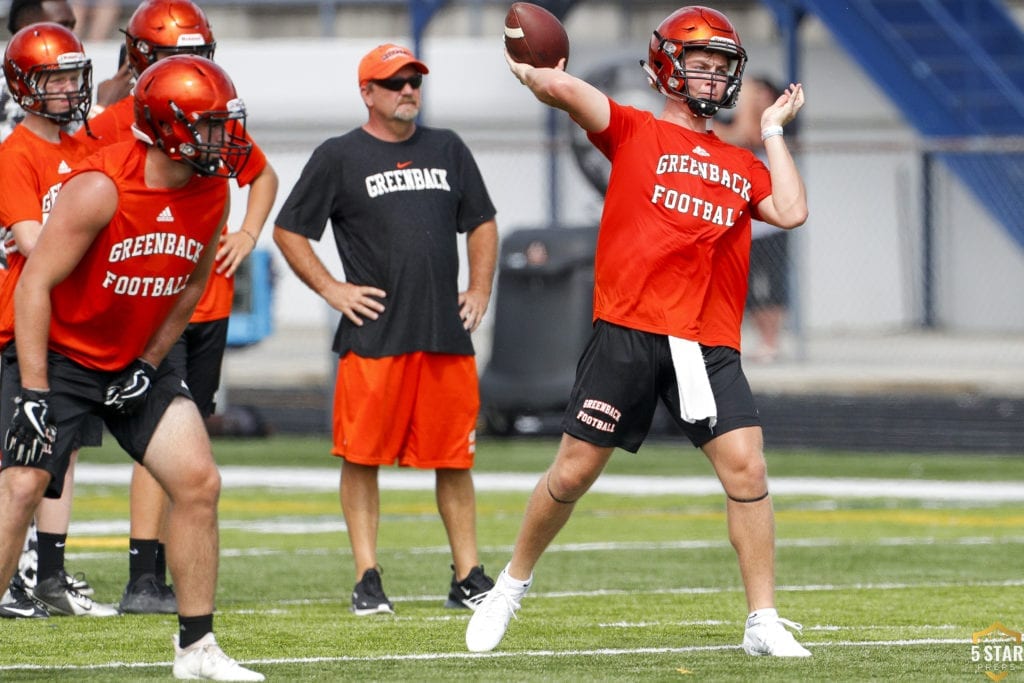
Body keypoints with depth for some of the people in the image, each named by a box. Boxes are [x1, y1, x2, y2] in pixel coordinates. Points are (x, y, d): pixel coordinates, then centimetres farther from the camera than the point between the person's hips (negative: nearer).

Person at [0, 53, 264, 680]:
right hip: (58, 352, -6)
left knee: (199, 483, -2)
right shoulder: (101, 188, -25)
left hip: (136, 362, 6)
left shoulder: (213, 193, -6)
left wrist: (150, 363, 0)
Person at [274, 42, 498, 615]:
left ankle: (469, 577, 12)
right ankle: (368, 579, 3)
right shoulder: (339, 157, 3)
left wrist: (480, 289, 13)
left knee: (455, 459, 6)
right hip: (373, 334, -3)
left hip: (447, 333, 3)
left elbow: (481, 223, 24)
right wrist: (331, 289, -3)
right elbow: (289, 231, 5)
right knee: (363, 457, -3)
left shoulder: (448, 150, 15)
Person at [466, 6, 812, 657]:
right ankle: (512, 585, 25)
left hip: (709, 344, 3)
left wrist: (774, 132, 13)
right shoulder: (634, 132, 6)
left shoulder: (742, 165, 19)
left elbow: (791, 212, 2)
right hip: (628, 331, -3)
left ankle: (764, 622, -3)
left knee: (746, 467, -10)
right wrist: (527, 72, 12)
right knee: (574, 472, 2)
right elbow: (563, 88, -9)